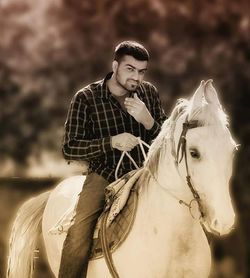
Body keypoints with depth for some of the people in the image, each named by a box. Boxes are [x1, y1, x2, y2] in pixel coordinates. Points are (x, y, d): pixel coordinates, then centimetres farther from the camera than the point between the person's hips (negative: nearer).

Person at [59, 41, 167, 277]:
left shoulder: (149, 93, 3)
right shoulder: (86, 98, -6)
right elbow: (69, 149, -8)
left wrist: (148, 121, -16)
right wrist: (111, 142, -22)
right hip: (105, 175, -3)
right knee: (79, 234, -25)